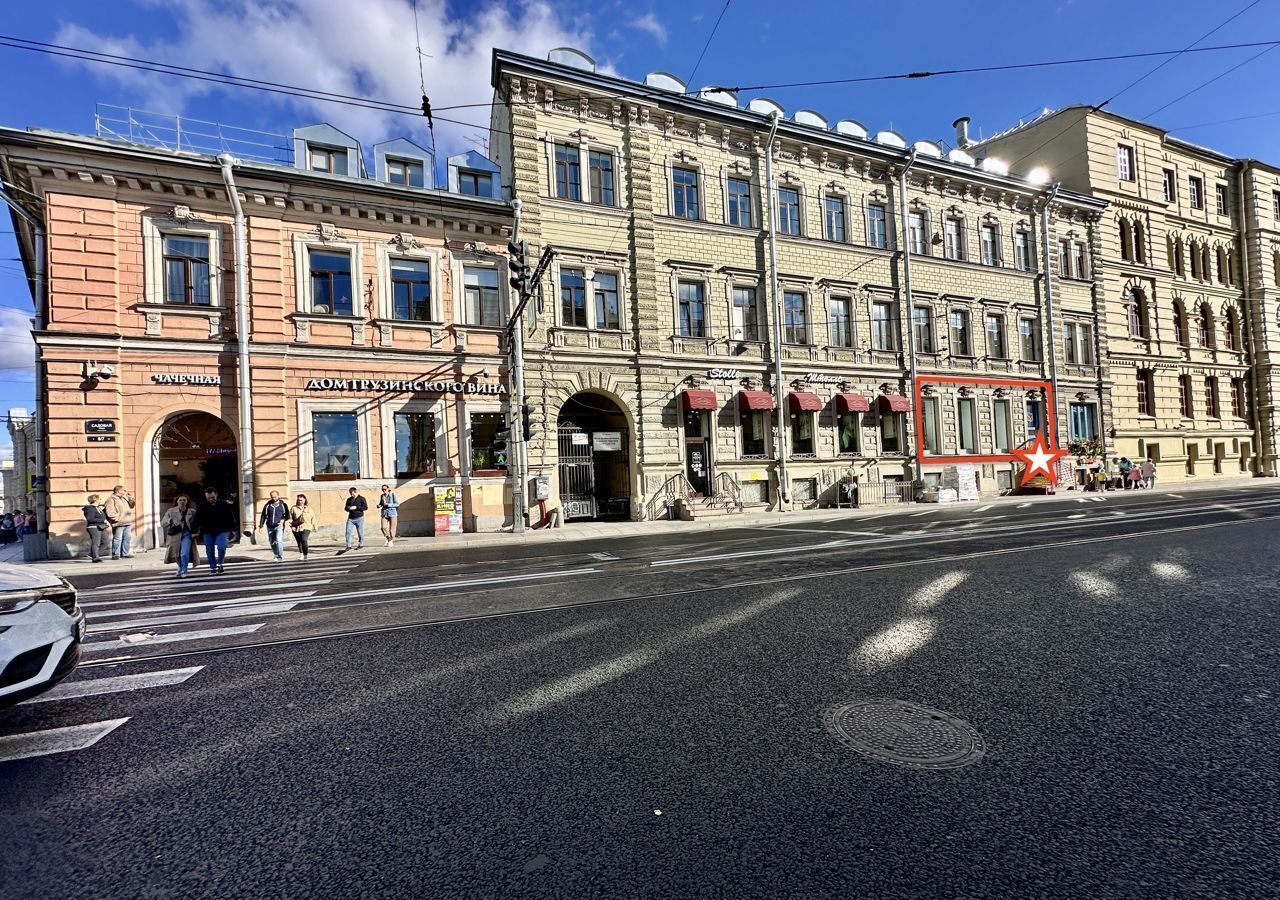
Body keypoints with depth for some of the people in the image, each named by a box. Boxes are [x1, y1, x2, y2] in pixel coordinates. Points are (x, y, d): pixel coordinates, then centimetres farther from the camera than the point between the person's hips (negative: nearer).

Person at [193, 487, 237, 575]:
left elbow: (231, 518, 5)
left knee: (221, 547, -19)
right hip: (208, 532, 2)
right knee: (210, 551, 4)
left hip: (221, 531, -2)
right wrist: (196, 531, -3)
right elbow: (197, 520, 5)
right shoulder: (201, 507, 3)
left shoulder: (224, 505, 0)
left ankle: (220, 564, 1)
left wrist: (232, 529, 2)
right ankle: (212, 568, 14)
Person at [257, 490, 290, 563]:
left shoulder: (283, 504, 4)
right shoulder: (267, 505, 9)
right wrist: (261, 525, 5)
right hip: (270, 526, 4)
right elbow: (263, 515, 12)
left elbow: (287, 514, 6)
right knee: (272, 542, 9)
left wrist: (283, 519, -13)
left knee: (279, 540, -19)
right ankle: (276, 555, 27)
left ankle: (280, 557, -19)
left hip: (279, 525, -3)